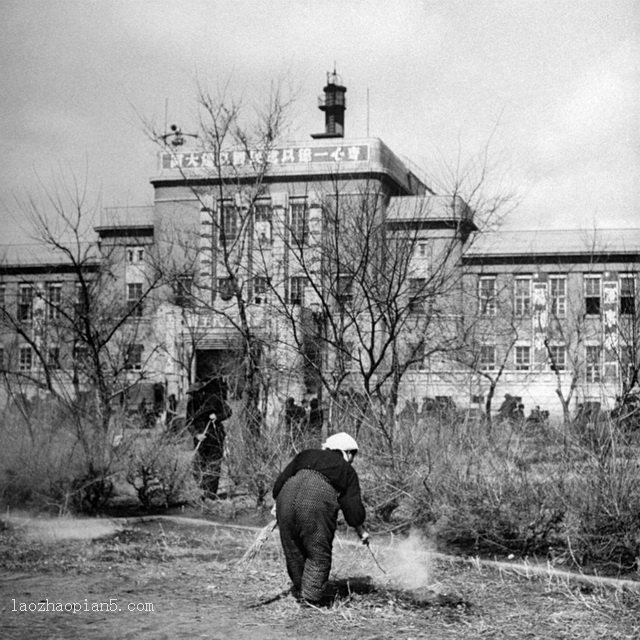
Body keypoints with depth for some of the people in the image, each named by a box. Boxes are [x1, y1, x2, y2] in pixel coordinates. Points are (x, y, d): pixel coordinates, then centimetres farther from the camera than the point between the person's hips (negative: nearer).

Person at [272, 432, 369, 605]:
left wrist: (278, 504, 32)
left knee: (293, 551, 19)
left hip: (287, 498, 4)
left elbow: (280, 482, 22)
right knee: (318, 555, 10)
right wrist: (361, 531, 26)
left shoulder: (307, 455, 28)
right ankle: (310, 599, 9)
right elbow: (353, 507, 15)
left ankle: (300, 591, 33)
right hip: (318, 502, -4)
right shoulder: (347, 471, 20)